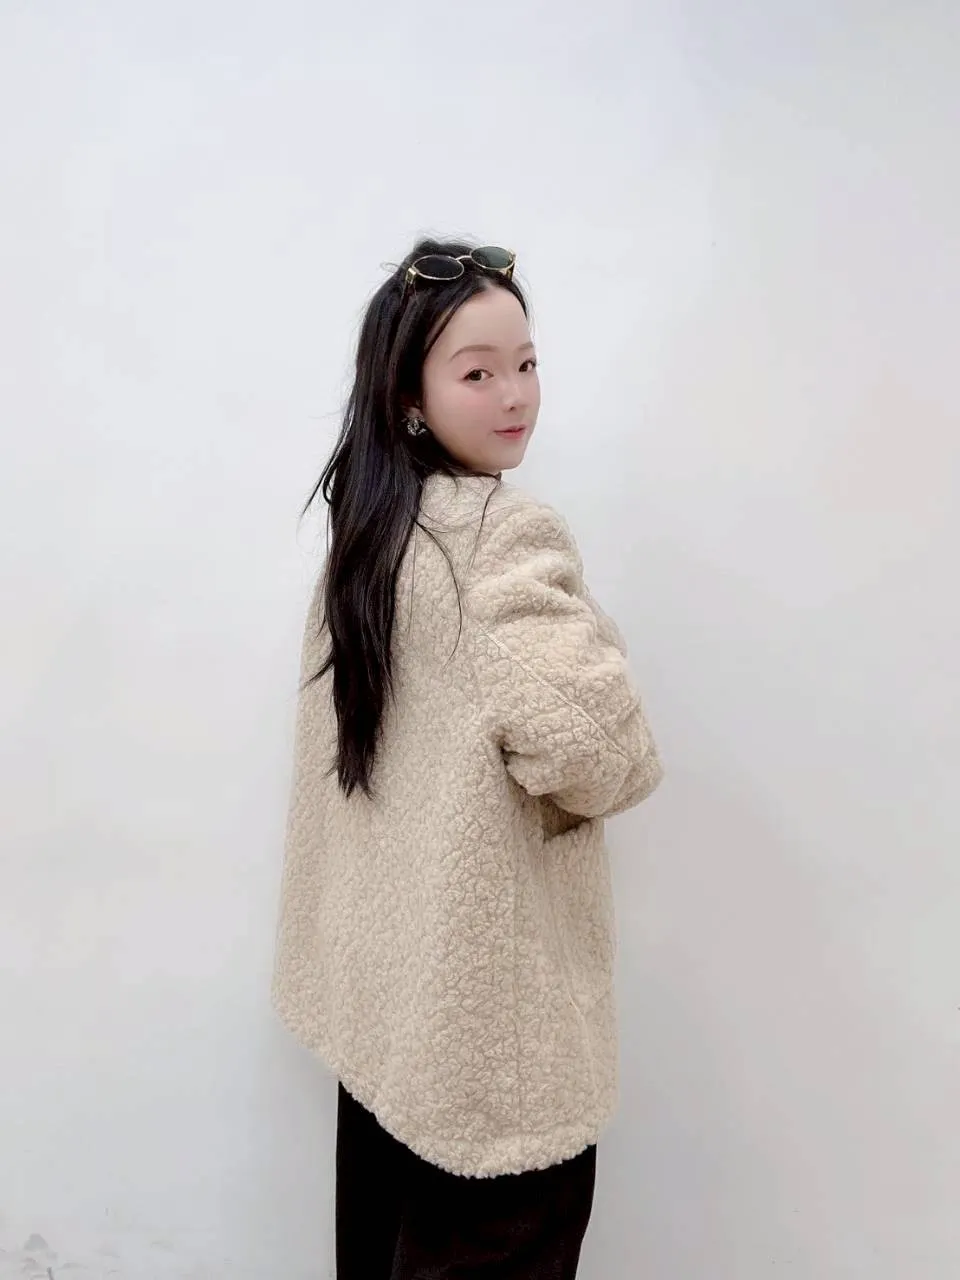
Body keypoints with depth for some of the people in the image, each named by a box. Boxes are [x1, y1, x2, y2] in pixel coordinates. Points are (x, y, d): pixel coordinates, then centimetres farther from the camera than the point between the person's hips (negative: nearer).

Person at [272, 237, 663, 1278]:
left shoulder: (363, 530, 6)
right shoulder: (506, 530, -19)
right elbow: (580, 737, -30)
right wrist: (621, 769, -10)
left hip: (379, 977, 8)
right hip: (491, 998, -8)